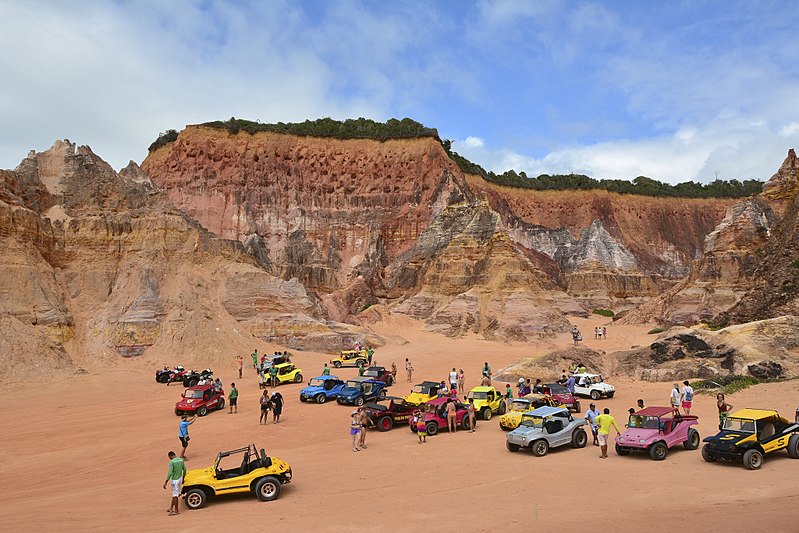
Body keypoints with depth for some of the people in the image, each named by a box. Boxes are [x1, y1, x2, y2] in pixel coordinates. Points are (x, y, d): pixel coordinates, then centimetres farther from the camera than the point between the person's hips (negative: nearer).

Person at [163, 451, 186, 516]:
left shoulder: (172, 462, -18)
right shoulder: (181, 460, 3)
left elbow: (170, 473, -23)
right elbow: (184, 470, 11)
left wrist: (165, 483, -18)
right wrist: (183, 479, 23)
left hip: (175, 480, -7)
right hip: (180, 478, 7)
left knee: (175, 496, 2)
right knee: (175, 494, 18)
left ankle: (176, 510, 10)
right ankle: (171, 508, 29)